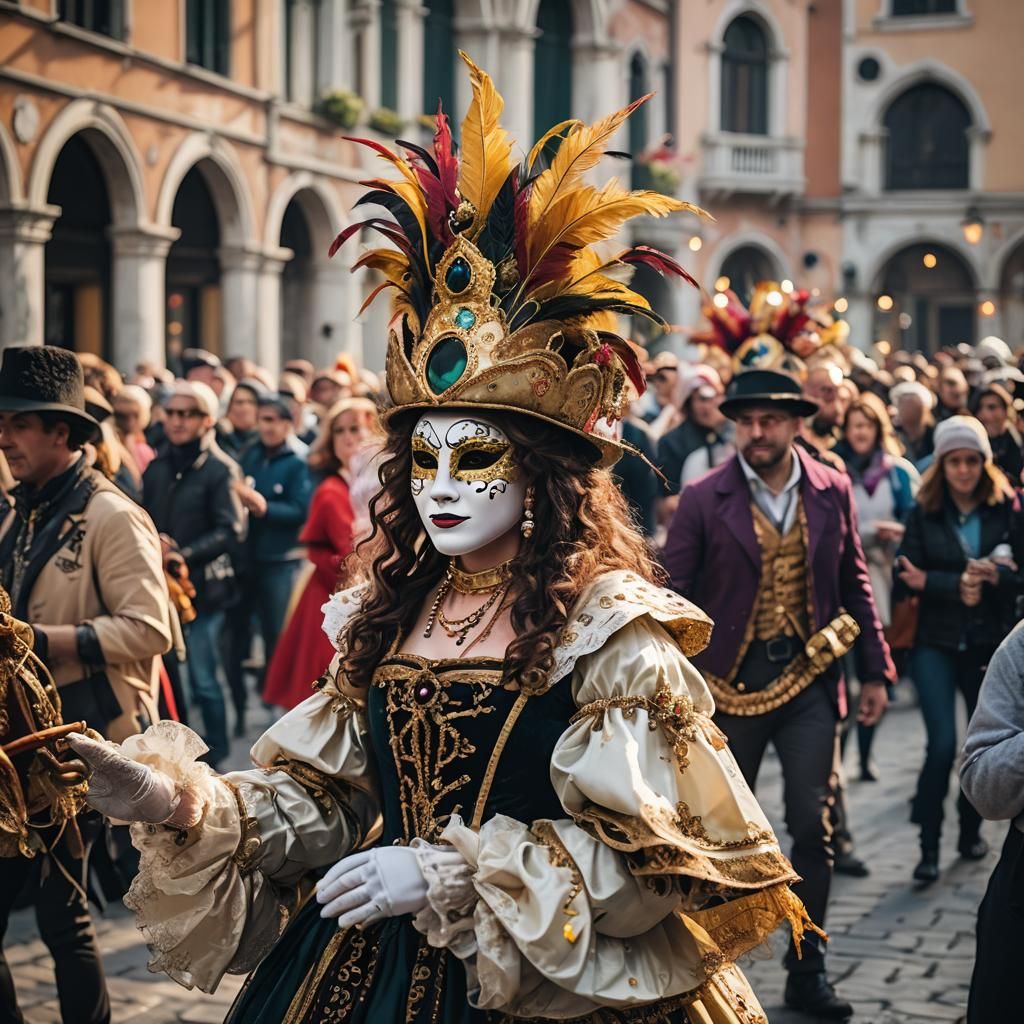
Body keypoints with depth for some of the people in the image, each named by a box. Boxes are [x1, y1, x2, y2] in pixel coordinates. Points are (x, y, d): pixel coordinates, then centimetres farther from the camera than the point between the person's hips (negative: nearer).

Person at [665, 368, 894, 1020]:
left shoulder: (832, 491, 1)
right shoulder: (704, 501, -7)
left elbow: (855, 585, 9)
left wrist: (877, 671, 7)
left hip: (810, 678, 2)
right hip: (732, 680, -2)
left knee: (813, 829, 4)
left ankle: (808, 972, 16)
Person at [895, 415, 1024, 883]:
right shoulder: (924, 512, -1)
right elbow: (907, 574, -8)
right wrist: (956, 585, -19)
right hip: (937, 643, -2)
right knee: (943, 744, -10)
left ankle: (971, 829, 32)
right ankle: (929, 845, 0)